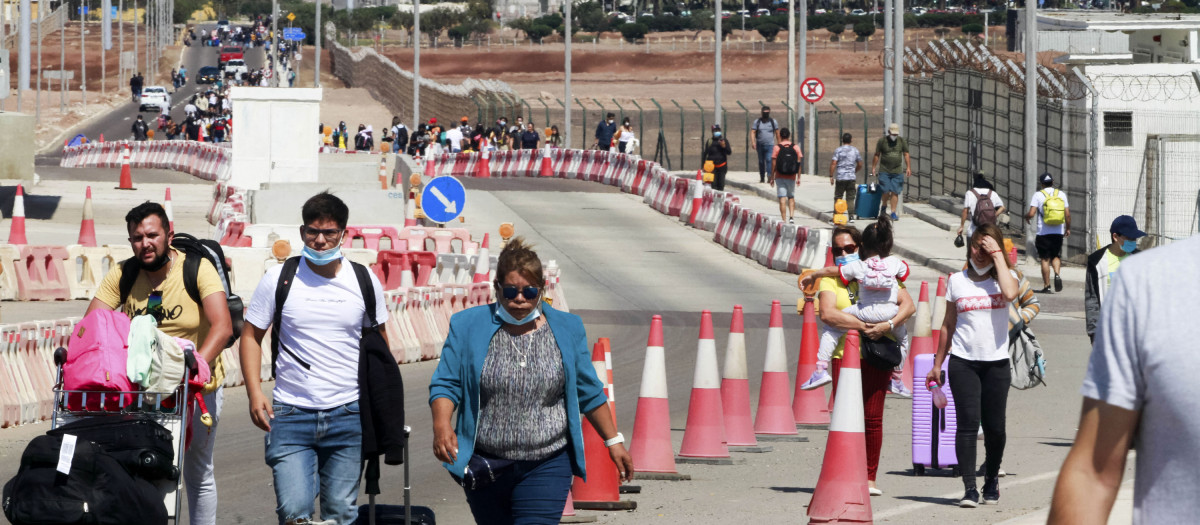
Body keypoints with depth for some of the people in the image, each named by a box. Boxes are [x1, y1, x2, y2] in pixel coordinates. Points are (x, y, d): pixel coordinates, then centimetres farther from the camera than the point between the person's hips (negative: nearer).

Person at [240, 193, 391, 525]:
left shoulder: (364, 282, 5)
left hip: (348, 414, 1)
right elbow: (251, 335, 7)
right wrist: (254, 392, -5)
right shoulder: (279, 279, 1)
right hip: (291, 416, -1)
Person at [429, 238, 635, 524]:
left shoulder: (567, 329, 5)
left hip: (547, 467, -1)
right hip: (484, 467, 1)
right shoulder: (467, 326, 0)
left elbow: (589, 393, 13)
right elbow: (445, 384, -3)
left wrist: (614, 441, 14)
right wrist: (441, 424, -22)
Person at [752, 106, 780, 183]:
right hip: (760, 145, 2)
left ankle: (769, 176, -26)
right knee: (761, 162, 8)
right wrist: (753, 142, -15)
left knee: (769, 160, -19)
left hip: (770, 145, -2)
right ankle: (762, 178, 19)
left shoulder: (773, 122, 5)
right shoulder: (757, 121, 5)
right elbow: (753, 132, -1)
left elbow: (777, 133, 12)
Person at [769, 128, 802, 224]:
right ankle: (791, 217, 1)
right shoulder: (796, 148, 0)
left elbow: (774, 164, -5)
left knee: (782, 199, -1)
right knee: (791, 198, 17)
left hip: (780, 177, -2)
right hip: (791, 177, 2)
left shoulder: (776, 148, -5)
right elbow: (799, 164, 0)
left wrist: (772, 178, 3)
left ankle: (784, 220, -5)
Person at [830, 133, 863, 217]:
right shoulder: (855, 150, 7)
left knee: (837, 198, 4)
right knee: (850, 199, 6)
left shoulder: (838, 150, -3)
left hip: (840, 178, -2)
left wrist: (831, 176, -5)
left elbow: (833, 163, -10)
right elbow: (860, 165, 13)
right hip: (852, 178, 2)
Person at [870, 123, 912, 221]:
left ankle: (893, 213, 2)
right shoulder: (882, 141, 1)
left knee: (895, 192, -3)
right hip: (884, 171, -2)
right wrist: (873, 168, 3)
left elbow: (906, 154, 10)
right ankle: (884, 207, 18)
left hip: (897, 172, 2)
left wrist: (908, 167, 0)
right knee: (886, 191, -10)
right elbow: (877, 155, 6)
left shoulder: (902, 141, 7)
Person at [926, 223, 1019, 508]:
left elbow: (1010, 293, -22)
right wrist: (938, 363, 15)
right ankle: (969, 488, -9)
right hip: (963, 361, 1)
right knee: (967, 422, -9)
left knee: (994, 426, 2)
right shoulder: (957, 281, 9)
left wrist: (997, 254, -13)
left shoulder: (1005, 277, 4)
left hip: (996, 362, -1)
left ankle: (992, 478, 25)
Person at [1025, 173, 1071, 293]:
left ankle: (1046, 286, 3)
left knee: (1045, 259, 3)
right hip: (1058, 232, 2)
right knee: (1056, 256, 15)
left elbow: (1031, 213, -10)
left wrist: (1026, 216, 13)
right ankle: (1057, 274, -13)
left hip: (1043, 232, -2)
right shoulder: (1061, 194, 5)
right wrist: (1068, 228, 17)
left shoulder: (1038, 195, -3)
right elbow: (1067, 214, 4)